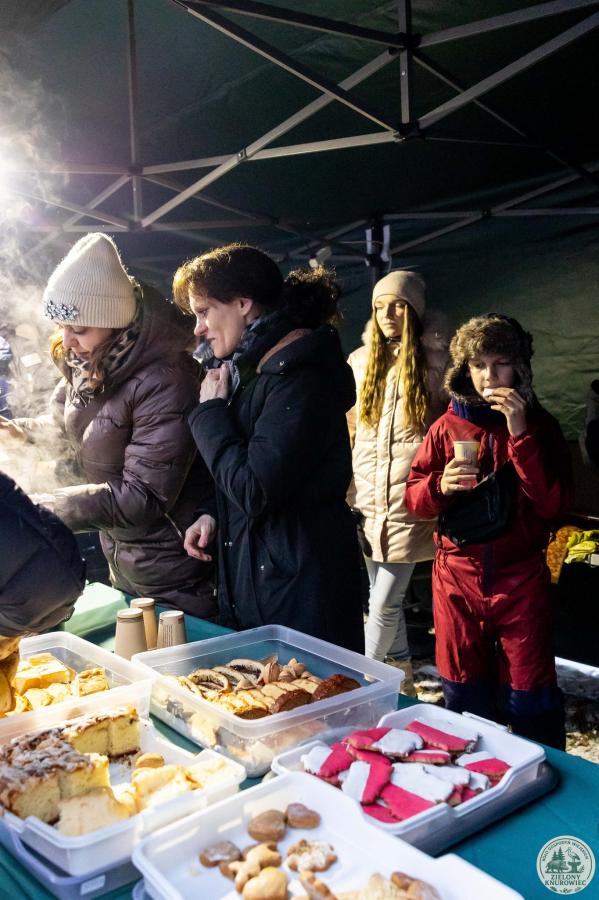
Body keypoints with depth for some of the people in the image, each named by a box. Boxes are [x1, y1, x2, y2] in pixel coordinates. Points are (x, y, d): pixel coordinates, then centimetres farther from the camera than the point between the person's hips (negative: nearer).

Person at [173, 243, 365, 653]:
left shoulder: (301, 376, -19)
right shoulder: (250, 369, 10)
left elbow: (255, 491, -23)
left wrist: (210, 413, -12)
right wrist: (212, 516, 3)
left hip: (298, 588, -9)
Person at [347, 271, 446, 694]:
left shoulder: (433, 362, -2)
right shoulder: (361, 361, 10)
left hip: (408, 502, -4)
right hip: (369, 499, 5)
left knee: (384, 604, -5)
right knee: (388, 600, 15)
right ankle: (402, 681, 33)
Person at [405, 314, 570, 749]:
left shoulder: (539, 426, 0)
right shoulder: (448, 427, 3)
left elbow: (553, 502, -12)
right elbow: (413, 497, 5)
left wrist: (520, 433, -19)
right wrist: (440, 487, -17)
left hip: (520, 579, -1)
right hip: (458, 577, 2)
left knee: (530, 703, 5)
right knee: (464, 698, 14)